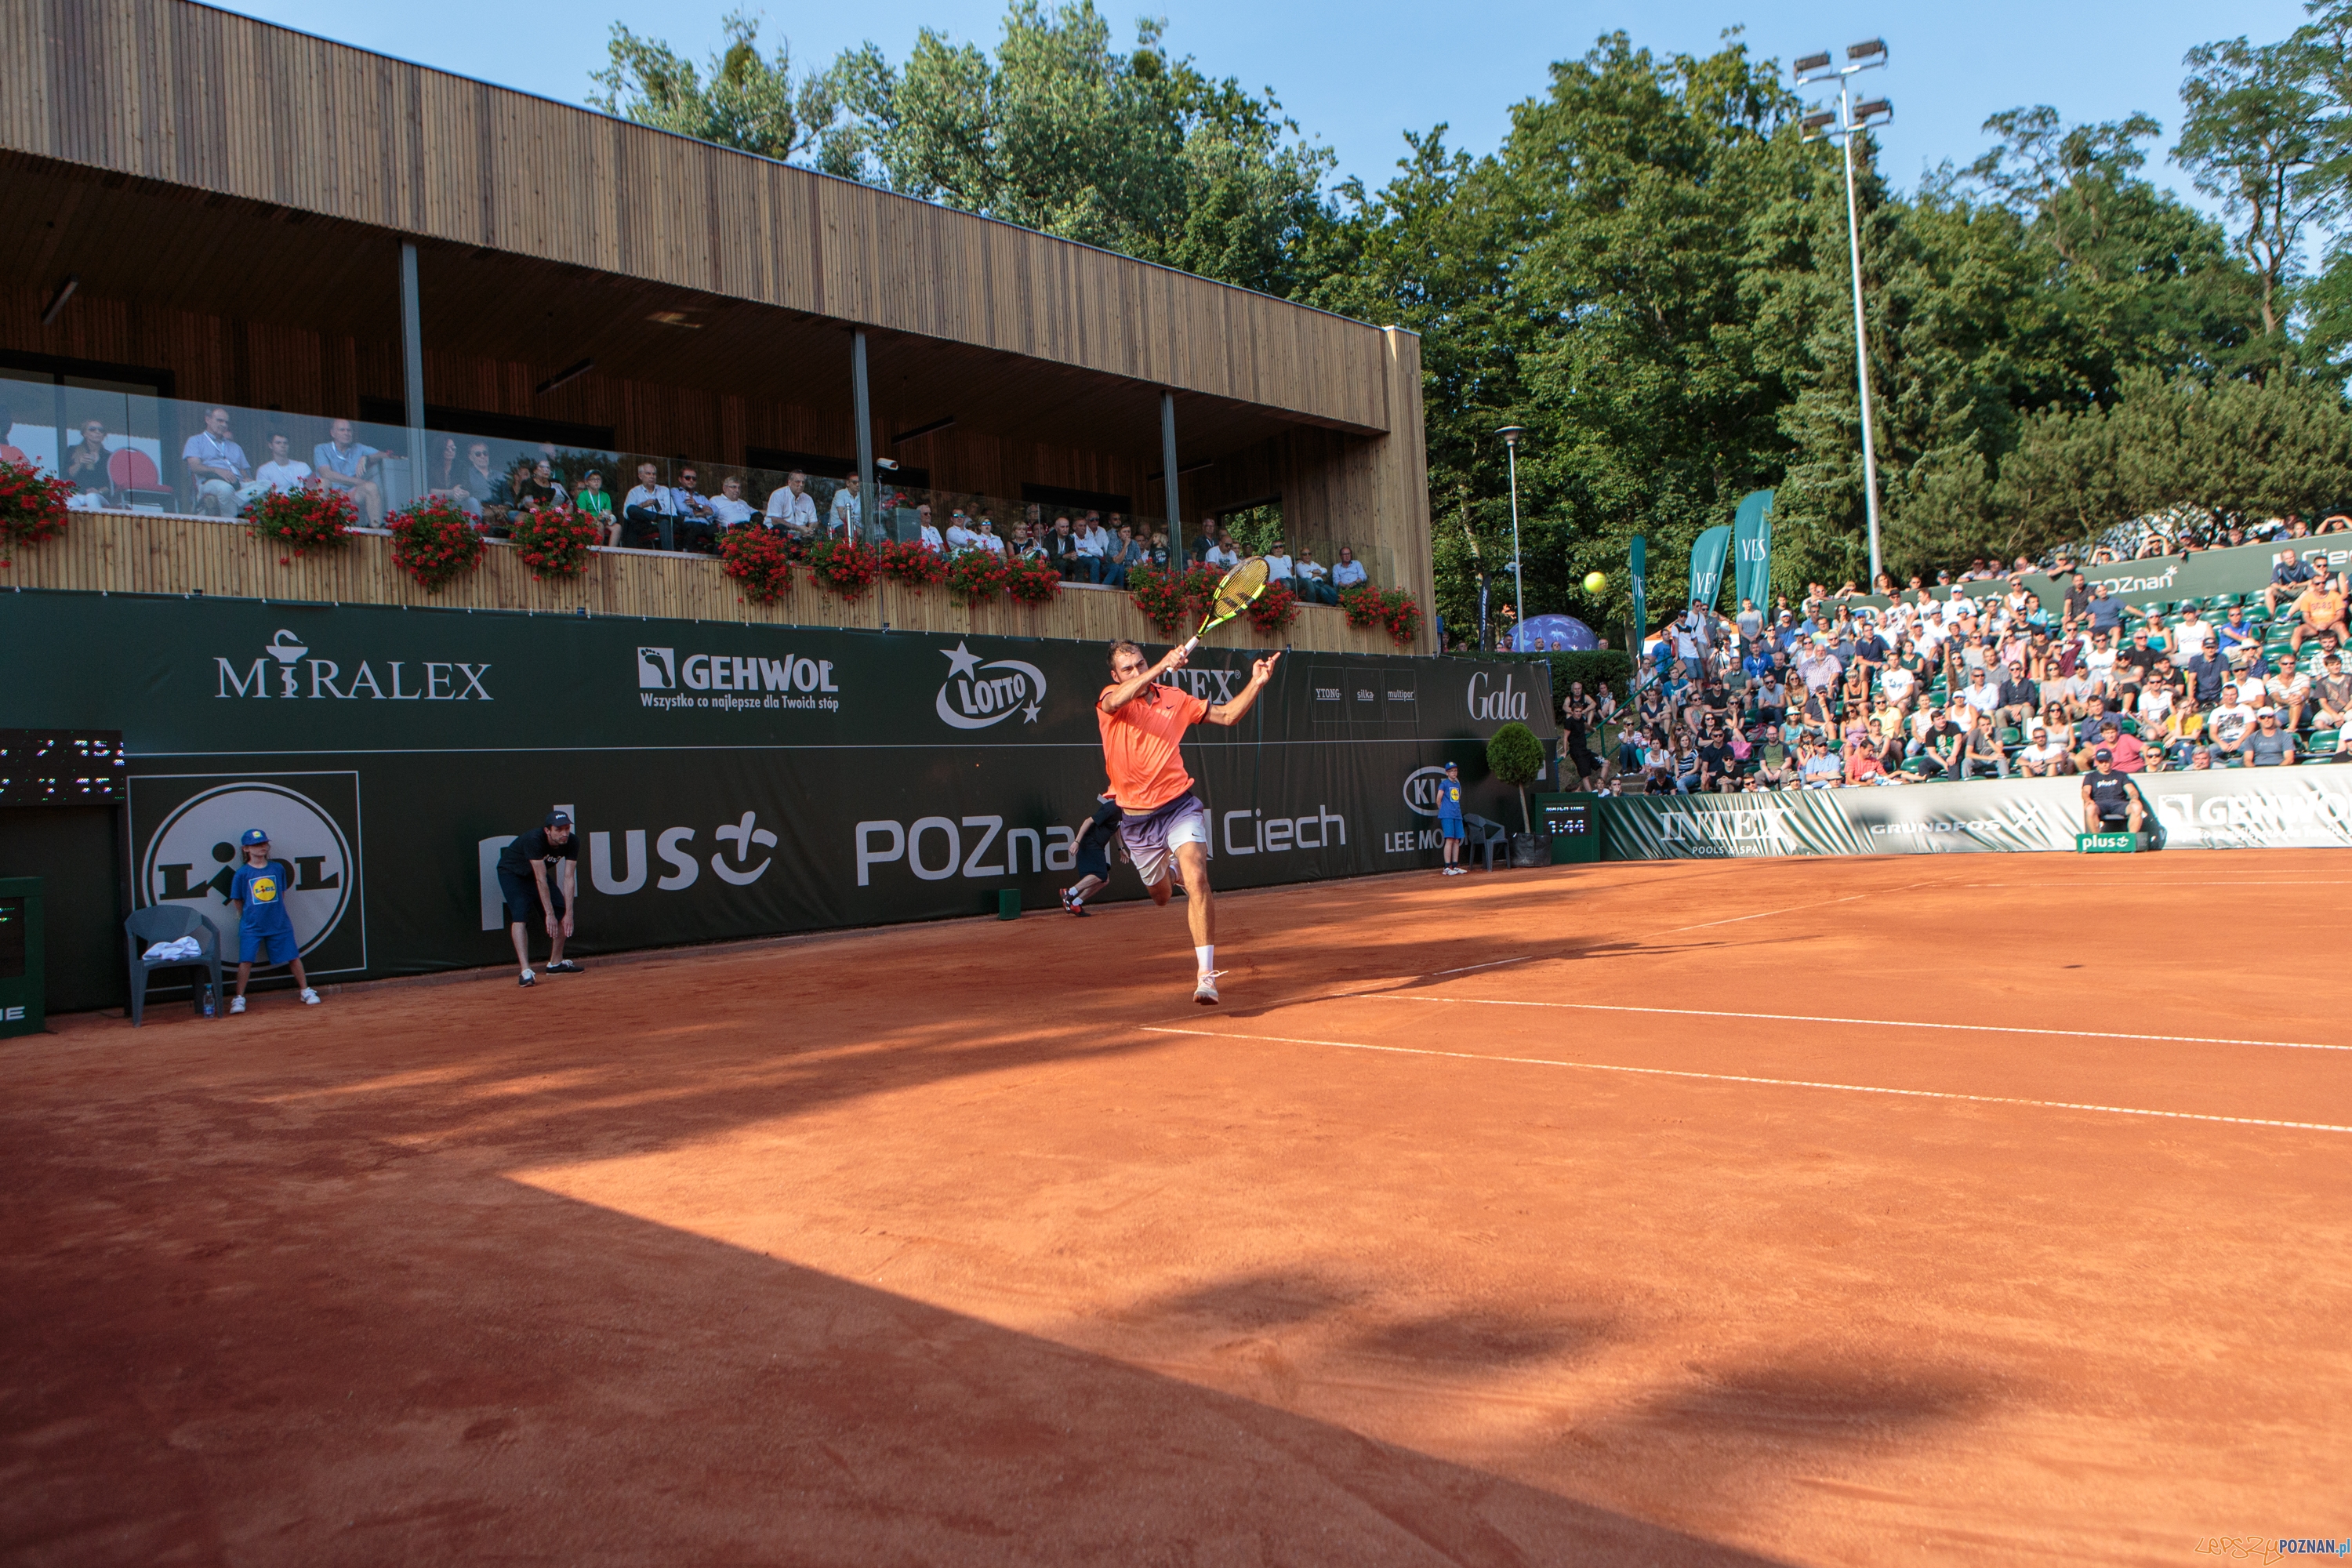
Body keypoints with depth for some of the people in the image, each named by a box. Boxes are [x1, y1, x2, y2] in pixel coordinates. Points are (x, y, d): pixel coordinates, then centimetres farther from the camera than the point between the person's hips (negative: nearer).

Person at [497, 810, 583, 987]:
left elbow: (569, 878, -21)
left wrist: (568, 913, -26)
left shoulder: (572, 843, -22)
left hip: (537, 872, 6)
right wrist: (549, 914, -35)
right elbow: (541, 880, -37)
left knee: (562, 911, -3)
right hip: (512, 873, -6)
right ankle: (525, 971, -34)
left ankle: (556, 962, 16)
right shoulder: (534, 840, -38)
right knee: (520, 915, -25)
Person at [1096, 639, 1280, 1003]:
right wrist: (1162, 666, -38)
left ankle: (1206, 974, -21)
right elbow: (1115, 703, -30)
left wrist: (1257, 682, -4)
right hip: (1136, 818, 1)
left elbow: (1228, 715, 11)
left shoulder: (1174, 698, 6)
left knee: (1196, 881, -23)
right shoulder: (1110, 699, -3)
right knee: (1160, 896, 19)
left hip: (1179, 806, 0)